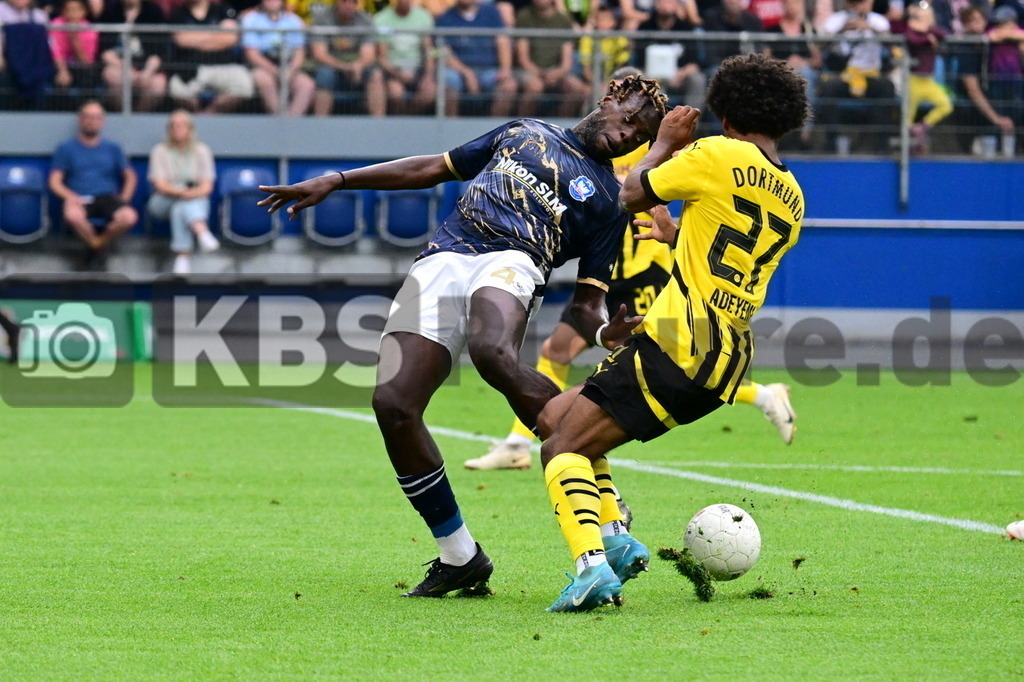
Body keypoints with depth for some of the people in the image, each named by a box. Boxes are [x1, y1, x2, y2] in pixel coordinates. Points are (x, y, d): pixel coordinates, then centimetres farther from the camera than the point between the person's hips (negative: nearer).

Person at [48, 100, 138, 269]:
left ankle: (100, 242, -2)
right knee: (73, 215, -41)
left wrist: (124, 198, 2)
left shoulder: (113, 148, 18)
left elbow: (130, 177, 21)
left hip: (107, 197, 2)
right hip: (80, 199, -2)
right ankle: (96, 246, -9)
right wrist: (71, 197, -15)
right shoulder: (67, 149, 11)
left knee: (129, 217, -34)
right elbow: (55, 182, 5)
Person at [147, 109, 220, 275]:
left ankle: (182, 259, -51)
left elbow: (207, 187, -2)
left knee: (179, 210, -35)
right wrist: (180, 192, -28)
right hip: (163, 202, -1)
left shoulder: (201, 151, 7)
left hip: (197, 201, 1)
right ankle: (203, 232, -61)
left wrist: (192, 193, -26)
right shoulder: (160, 151, 4)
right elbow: (161, 185, -7)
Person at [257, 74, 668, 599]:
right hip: (440, 265, 4)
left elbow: (585, 303, 14)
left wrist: (605, 330, -10)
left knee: (493, 353, -40)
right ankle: (459, 556, -2)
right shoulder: (525, 132, 30)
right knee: (392, 403, -18)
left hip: (511, 263, -4)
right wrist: (335, 182, 26)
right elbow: (431, 170, 33)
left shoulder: (609, 198, 19)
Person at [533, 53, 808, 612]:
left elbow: (632, 194, 5)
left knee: (563, 448, -9)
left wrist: (665, 144, 22)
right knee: (555, 417, 19)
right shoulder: (791, 199, 18)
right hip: (727, 363, 8)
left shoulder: (717, 157, -5)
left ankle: (591, 562, -31)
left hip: (678, 345, -8)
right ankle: (614, 535, 5)